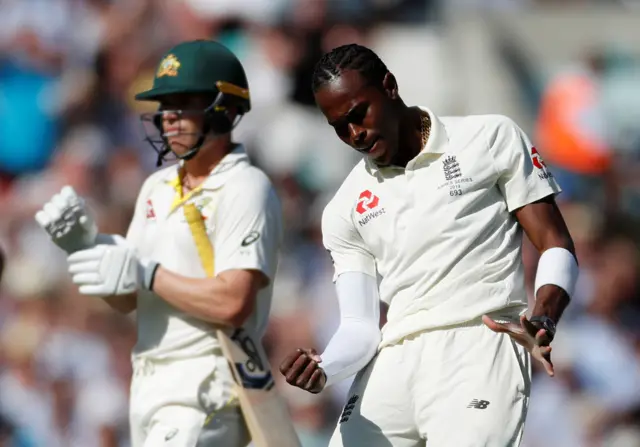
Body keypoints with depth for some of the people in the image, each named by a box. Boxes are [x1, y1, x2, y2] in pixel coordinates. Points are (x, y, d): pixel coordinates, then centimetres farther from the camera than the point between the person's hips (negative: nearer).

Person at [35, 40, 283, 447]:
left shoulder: (246, 190, -11)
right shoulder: (158, 187, 15)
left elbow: (233, 304, -22)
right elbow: (126, 300, 15)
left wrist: (146, 274, -17)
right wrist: (85, 243, -2)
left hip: (205, 385, -9)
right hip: (149, 382, 9)